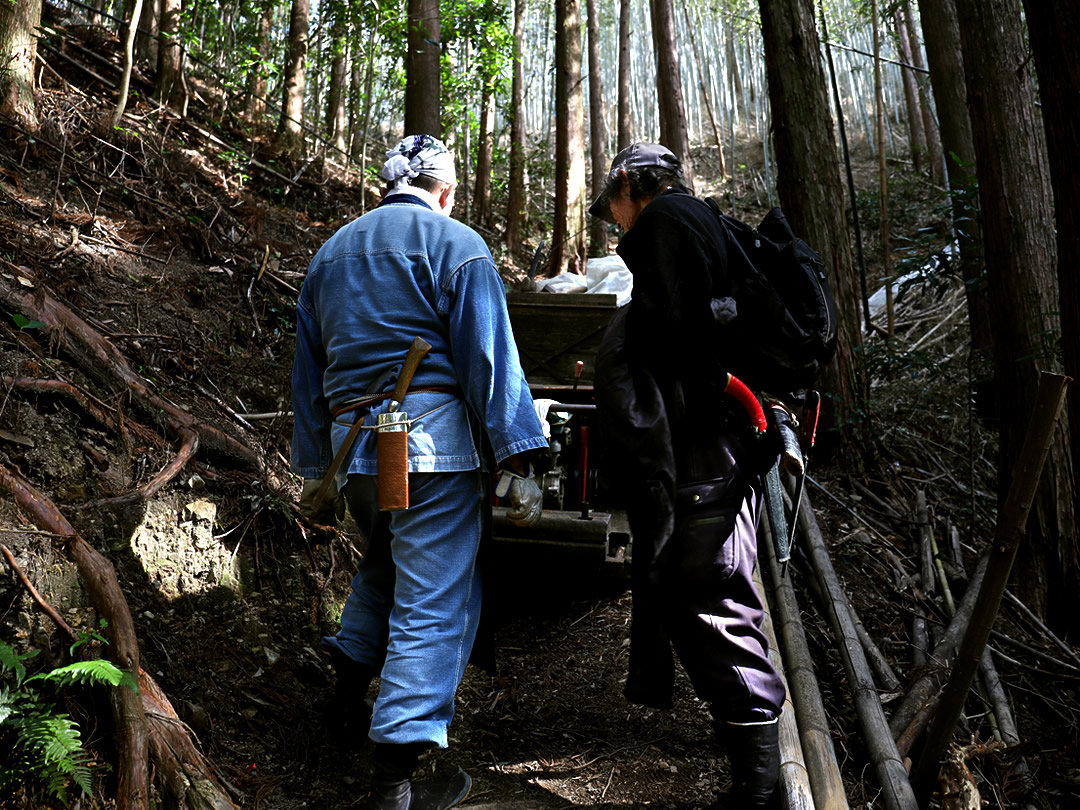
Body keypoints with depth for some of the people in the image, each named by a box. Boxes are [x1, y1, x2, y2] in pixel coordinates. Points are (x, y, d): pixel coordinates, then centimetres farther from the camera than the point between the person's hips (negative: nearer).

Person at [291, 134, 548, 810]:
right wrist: (518, 460, -12)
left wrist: (314, 472, 25)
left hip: (353, 445, 7)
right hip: (434, 439, -6)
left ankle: (351, 678, 27)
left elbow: (308, 373, 21)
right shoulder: (455, 244, 1)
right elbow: (489, 358, -10)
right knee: (435, 599, -3)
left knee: (386, 562, 29)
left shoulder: (330, 253, 21)